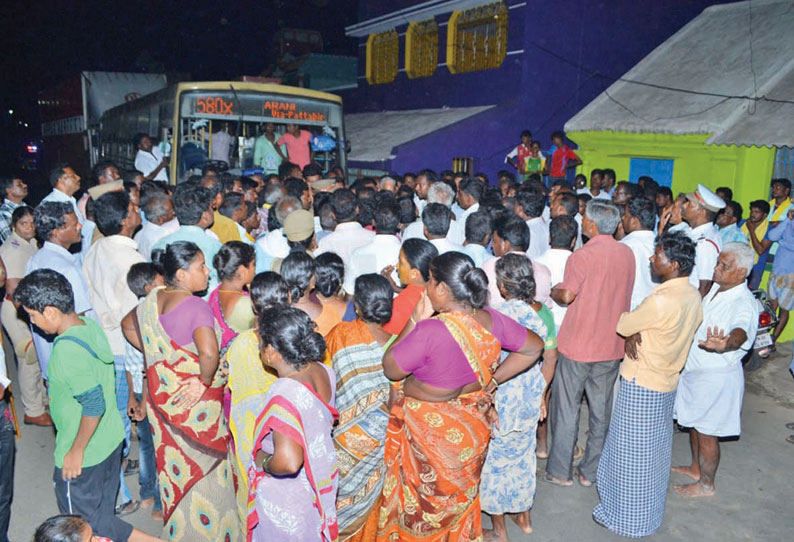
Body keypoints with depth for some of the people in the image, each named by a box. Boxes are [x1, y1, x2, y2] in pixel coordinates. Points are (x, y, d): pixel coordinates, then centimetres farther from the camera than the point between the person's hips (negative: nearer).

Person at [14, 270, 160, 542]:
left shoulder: (66, 350, -29)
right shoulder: (91, 325, -3)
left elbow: (93, 404, -29)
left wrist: (76, 451, -17)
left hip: (84, 455, -8)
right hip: (111, 439, 8)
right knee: (102, 510, 23)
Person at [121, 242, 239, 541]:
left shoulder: (153, 299, -1)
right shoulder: (196, 306, -25)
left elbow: (127, 326, 18)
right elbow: (208, 353, -40)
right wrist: (205, 381, -21)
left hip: (161, 394, 8)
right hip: (195, 401, -7)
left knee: (174, 461, 24)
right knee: (203, 469, 11)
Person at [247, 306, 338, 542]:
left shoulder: (284, 392, -32)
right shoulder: (324, 372, -9)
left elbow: (288, 462, -38)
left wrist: (263, 462, -19)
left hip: (288, 496, -7)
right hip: (324, 479, 7)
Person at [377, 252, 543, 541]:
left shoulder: (429, 331, -31)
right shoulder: (492, 320, -12)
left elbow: (390, 369, -18)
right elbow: (534, 347, 3)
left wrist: (415, 321, -15)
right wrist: (494, 379, 4)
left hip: (429, 430, -5)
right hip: (473, 428, 6)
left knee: (422, 498, 20)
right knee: (462, 495, 28)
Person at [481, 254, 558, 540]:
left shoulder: (502, 314, -24)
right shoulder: (544, 311, -3)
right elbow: (550, 359, 6)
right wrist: (541, 395, 18)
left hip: (502, 399, -6)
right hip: (531, 398, 7)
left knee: (496, 459, 12)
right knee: (524, 453, 23)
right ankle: (524, 516, 41)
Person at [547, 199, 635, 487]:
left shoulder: (582, 256, -17)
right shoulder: (627, 253, 2)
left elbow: (567, 296, -18)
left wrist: (553, 290, 2)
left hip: (577, 345, -5)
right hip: (612, 346, 5)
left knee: (567, 409, 9)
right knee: (602, 411, 14)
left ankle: (560, 471, 17)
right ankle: (591, 471, 24)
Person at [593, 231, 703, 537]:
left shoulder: (661, 300, -29)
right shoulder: (693, 296, 0)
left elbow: (623, 324, -15)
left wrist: (631, 332, 7)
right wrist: (634, 335, -11)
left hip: (641, 386, -9)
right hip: (667, 382, 9)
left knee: (632, 454, 7)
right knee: (655, 450, 22)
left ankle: (628, 519, 23)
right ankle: (649, 512, 39)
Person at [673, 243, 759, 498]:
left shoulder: (744, 303, -26)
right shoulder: (715, 289, 1)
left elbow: (741, 332, -48)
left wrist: (725, 344, -67)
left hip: (717, 376, -8)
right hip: (694, 369, 9)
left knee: (707, 432, 7)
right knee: (694, 423, 24)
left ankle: (706, 484, 26)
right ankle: (696, 468, 44)